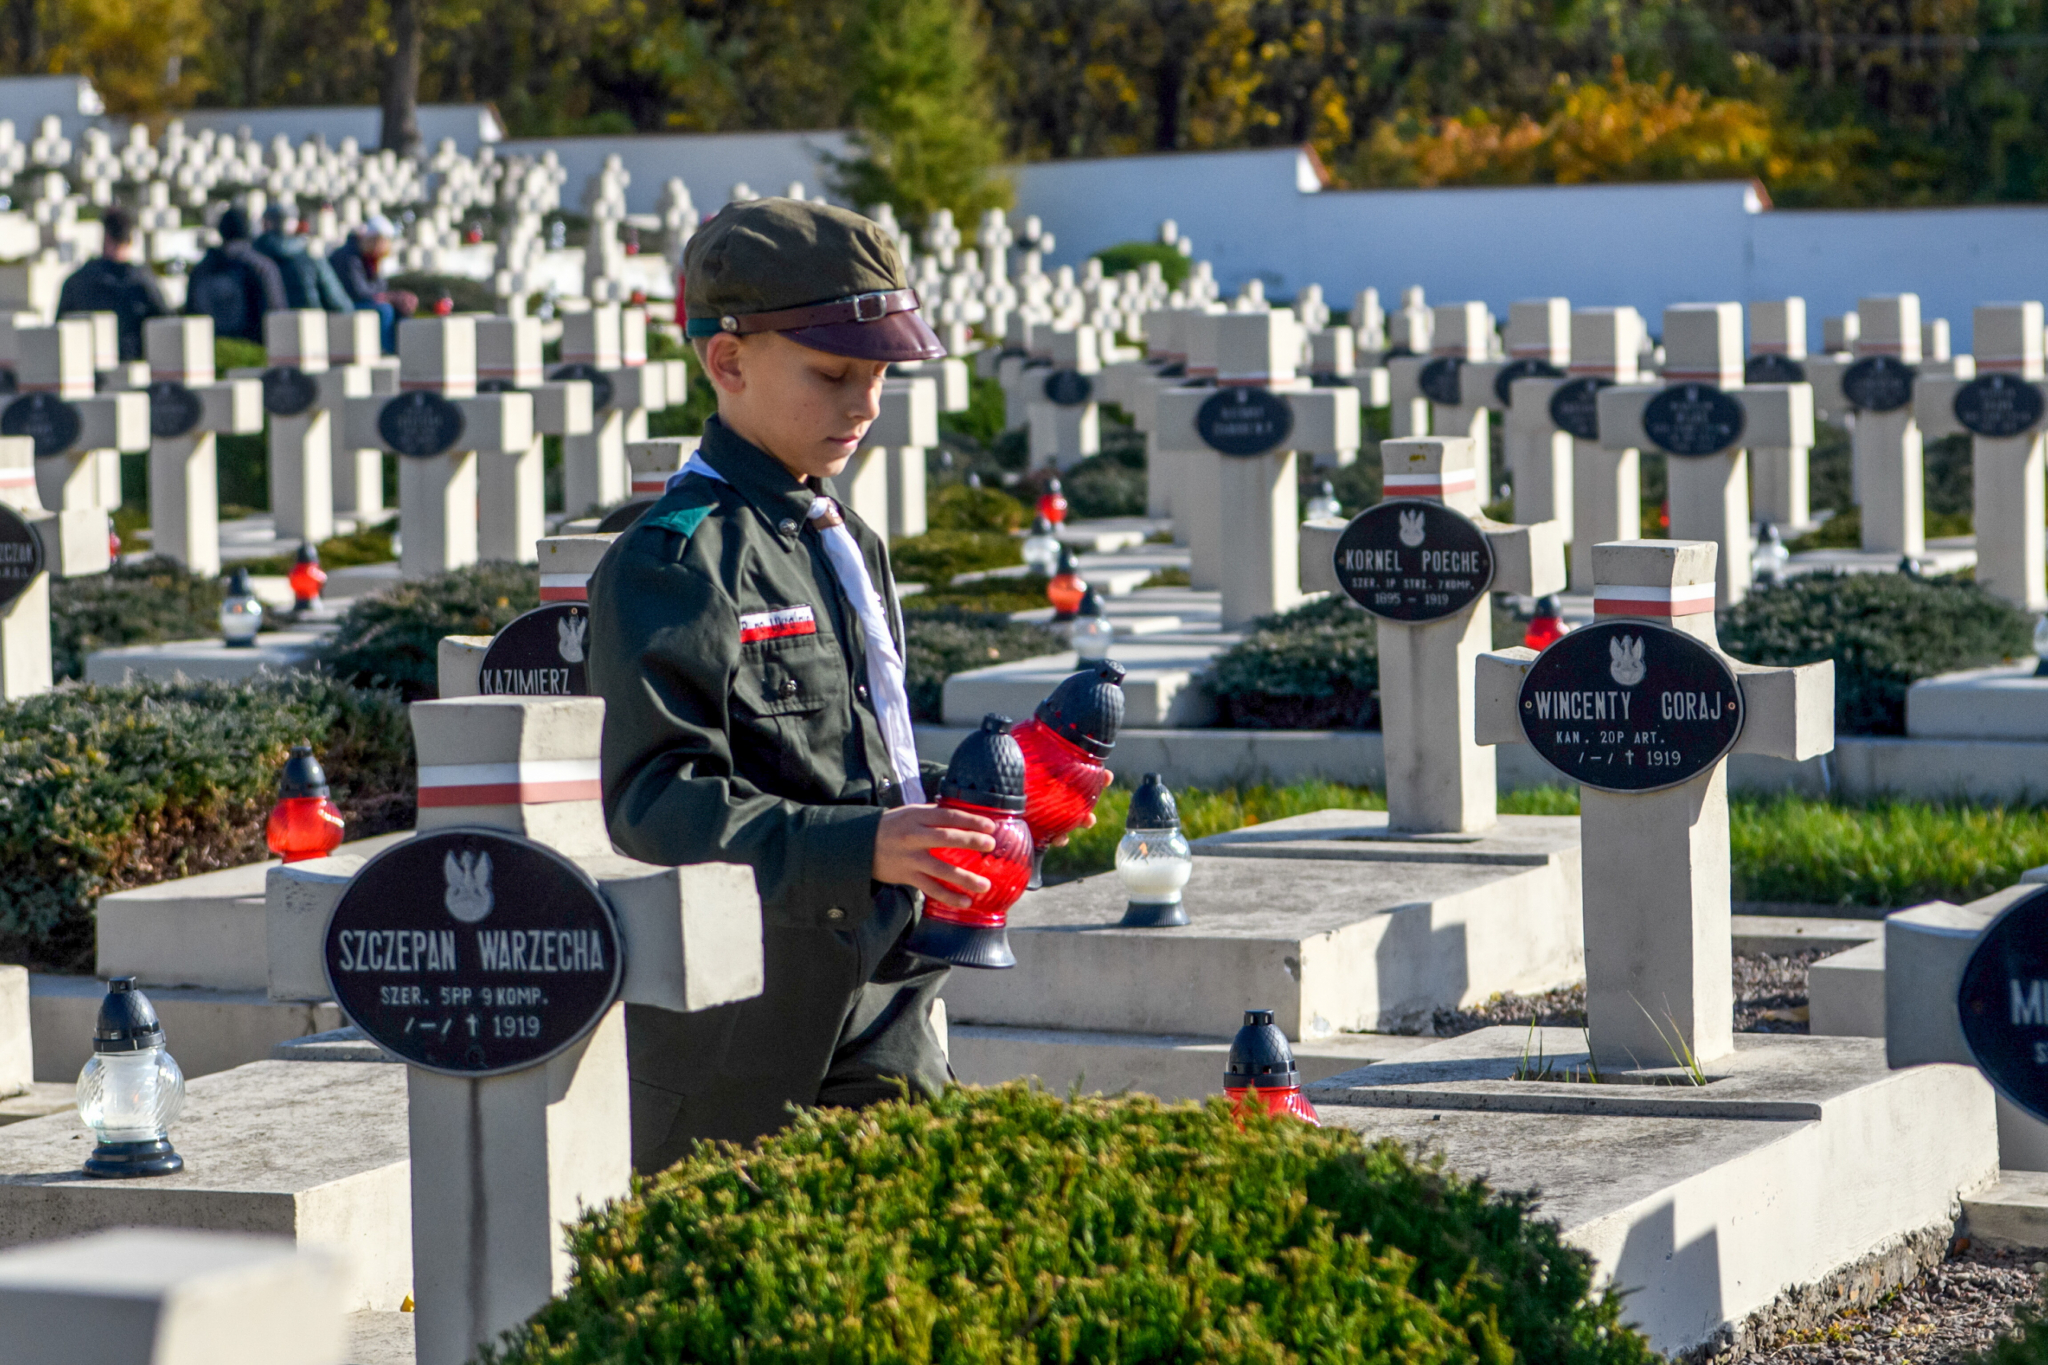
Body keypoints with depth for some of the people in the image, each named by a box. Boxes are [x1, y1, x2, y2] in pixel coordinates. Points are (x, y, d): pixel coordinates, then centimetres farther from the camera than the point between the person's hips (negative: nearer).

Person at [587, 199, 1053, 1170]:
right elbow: (656, 799, -21)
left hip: (876, 1010, 8)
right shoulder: (673, 560, -12)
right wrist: (860, 846, -30)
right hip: (744, 1027, -8)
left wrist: (968, 805, 8)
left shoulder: (850, 544, 18)